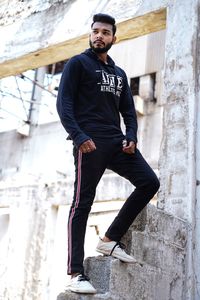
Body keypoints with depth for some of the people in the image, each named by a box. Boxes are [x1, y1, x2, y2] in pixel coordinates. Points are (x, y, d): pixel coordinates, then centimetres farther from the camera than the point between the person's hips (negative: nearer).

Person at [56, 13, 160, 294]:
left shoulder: (119, 73, 25)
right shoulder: (78, 64, 7)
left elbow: (129, 111, 21)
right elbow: (64, 103, -5)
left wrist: (131, 138, 0)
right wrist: (79, 136, -19)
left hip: (117, 141, 6)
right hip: (90, 142, -6)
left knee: (149, 182, -6)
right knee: (83, 203, -8)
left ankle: (110, 239, 4)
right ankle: (76, 274, -6)